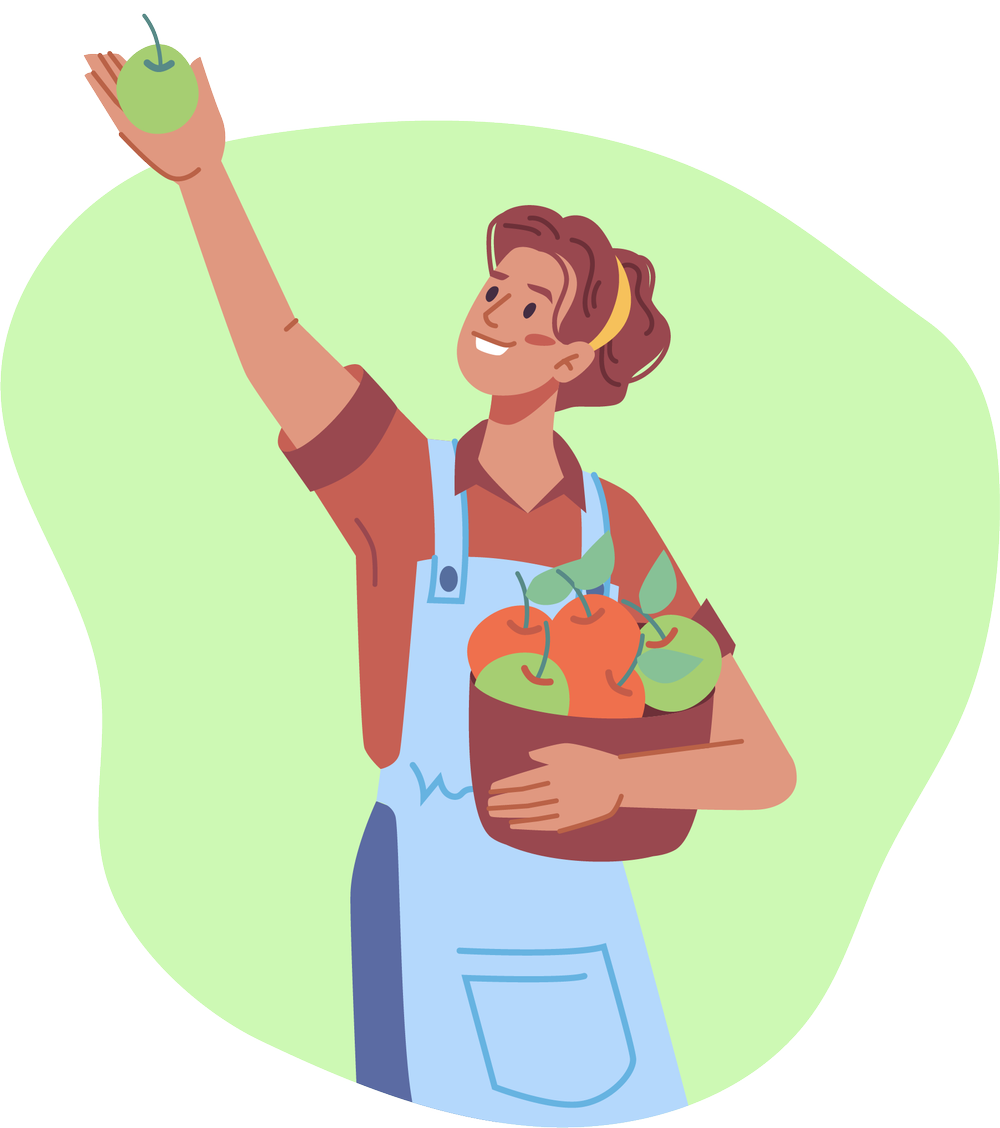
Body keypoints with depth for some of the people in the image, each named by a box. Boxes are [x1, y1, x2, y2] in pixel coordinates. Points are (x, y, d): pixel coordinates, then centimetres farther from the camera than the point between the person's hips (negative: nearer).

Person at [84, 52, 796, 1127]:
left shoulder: (619, 531, -1)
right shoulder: (409, 485, -4)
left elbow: (767, 769, -1)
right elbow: (276, 347, -25)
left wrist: (615, 779, -17)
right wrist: (203, 173, -39)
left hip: (583, 929, 2)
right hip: (429, 910, -2)